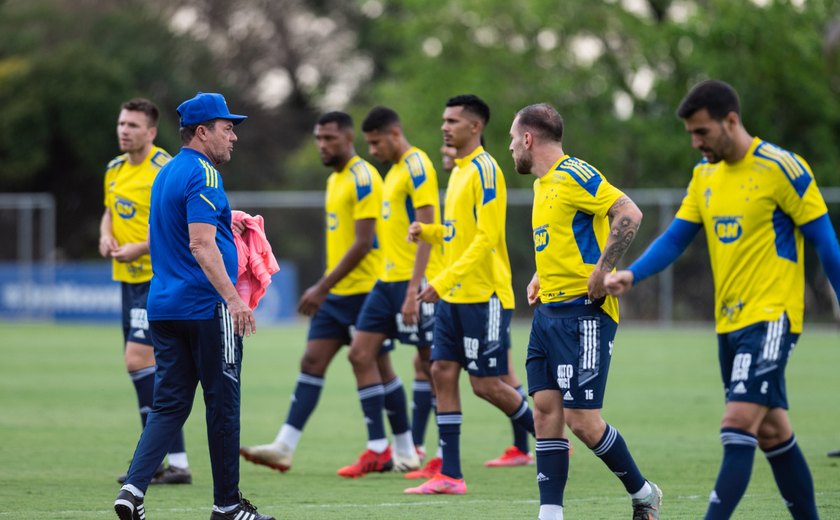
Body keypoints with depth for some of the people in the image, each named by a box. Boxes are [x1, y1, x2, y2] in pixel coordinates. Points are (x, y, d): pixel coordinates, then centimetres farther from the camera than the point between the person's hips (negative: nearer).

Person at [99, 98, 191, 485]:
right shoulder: (114, 169, 11)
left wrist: (140, 248, -21)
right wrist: (106, 236, 4)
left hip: (158, 278, -9)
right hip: (129, 278, 9)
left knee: (139, 359, -18)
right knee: (140, 364, 11)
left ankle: (177, 462, -16)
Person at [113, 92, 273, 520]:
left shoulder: (165, 175, 16)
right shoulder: (203, 176, -13)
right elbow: (201, 245, -23)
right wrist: (233, 297, -29)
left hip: (164, 305, 8)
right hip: (206, 307, -8)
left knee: (170, 404, 6)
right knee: (222, 404, 3)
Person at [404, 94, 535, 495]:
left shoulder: (485, 170, -14)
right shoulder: (459, 170, 15)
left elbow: (485, 239, -20)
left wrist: (444, 280, -24)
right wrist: (427, 231, 4)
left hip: (485, 296, -9)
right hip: (454, 297, 9)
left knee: (486, 383, -6)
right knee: (442, 374, 2)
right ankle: (449, 475, 2)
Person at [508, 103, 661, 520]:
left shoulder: (574, 174, -12)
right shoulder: (543, 183, 17)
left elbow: (629, 215, -21)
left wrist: (602, 271, -23)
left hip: (583, 311, -9)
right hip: (549, 310, 9)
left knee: (582, 420, -9)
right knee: (546, 410, 1)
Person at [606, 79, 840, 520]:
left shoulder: (781, 168, -11)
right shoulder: (705, 174, 10)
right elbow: (676, 237, 8)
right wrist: (631, 275, -8)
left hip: (771, 317, -8)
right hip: (729, 320, 8)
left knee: (738, 428, -16)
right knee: (771, 433, 13)